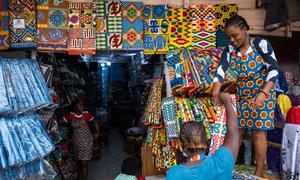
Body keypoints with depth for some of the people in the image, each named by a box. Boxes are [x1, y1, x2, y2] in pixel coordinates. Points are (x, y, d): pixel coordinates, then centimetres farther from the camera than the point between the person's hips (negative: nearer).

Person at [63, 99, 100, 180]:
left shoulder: (86, 114, -9)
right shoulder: (70, 116, -6)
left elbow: (95, 122, 4)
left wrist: (98, 133, 5)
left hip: (86, 141, -2)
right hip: (76, 142, 2)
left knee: (84, 163, -3)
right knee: (80, 162, 13)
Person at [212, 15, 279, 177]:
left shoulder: (261, 44, -16)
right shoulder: (229, 50, -5)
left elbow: (274, 70, -18)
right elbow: (220, 72, -15)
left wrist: (263, 93, -31)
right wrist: (215, 94, -30)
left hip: (262, 93, -4)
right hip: (241, 95, 4)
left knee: (258, 132, -2)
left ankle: (259, 171, 13)